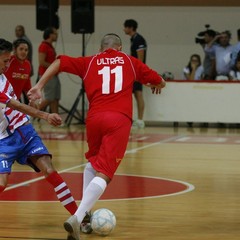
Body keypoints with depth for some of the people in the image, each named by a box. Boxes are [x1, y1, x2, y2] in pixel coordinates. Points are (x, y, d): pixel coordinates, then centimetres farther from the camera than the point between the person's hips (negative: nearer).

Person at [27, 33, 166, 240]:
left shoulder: (89, 62, 19)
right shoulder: (129, 61, 20)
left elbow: (59, 62, 6)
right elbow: (160, 82, 29)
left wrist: (39, 86, 5)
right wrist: (156, 84, 52)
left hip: (94, 117, 2)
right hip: (120, 119, -2)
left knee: (93, 161, 29)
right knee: (103, 173, -10)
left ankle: (84, 213, 17)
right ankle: (77, 218, -29)